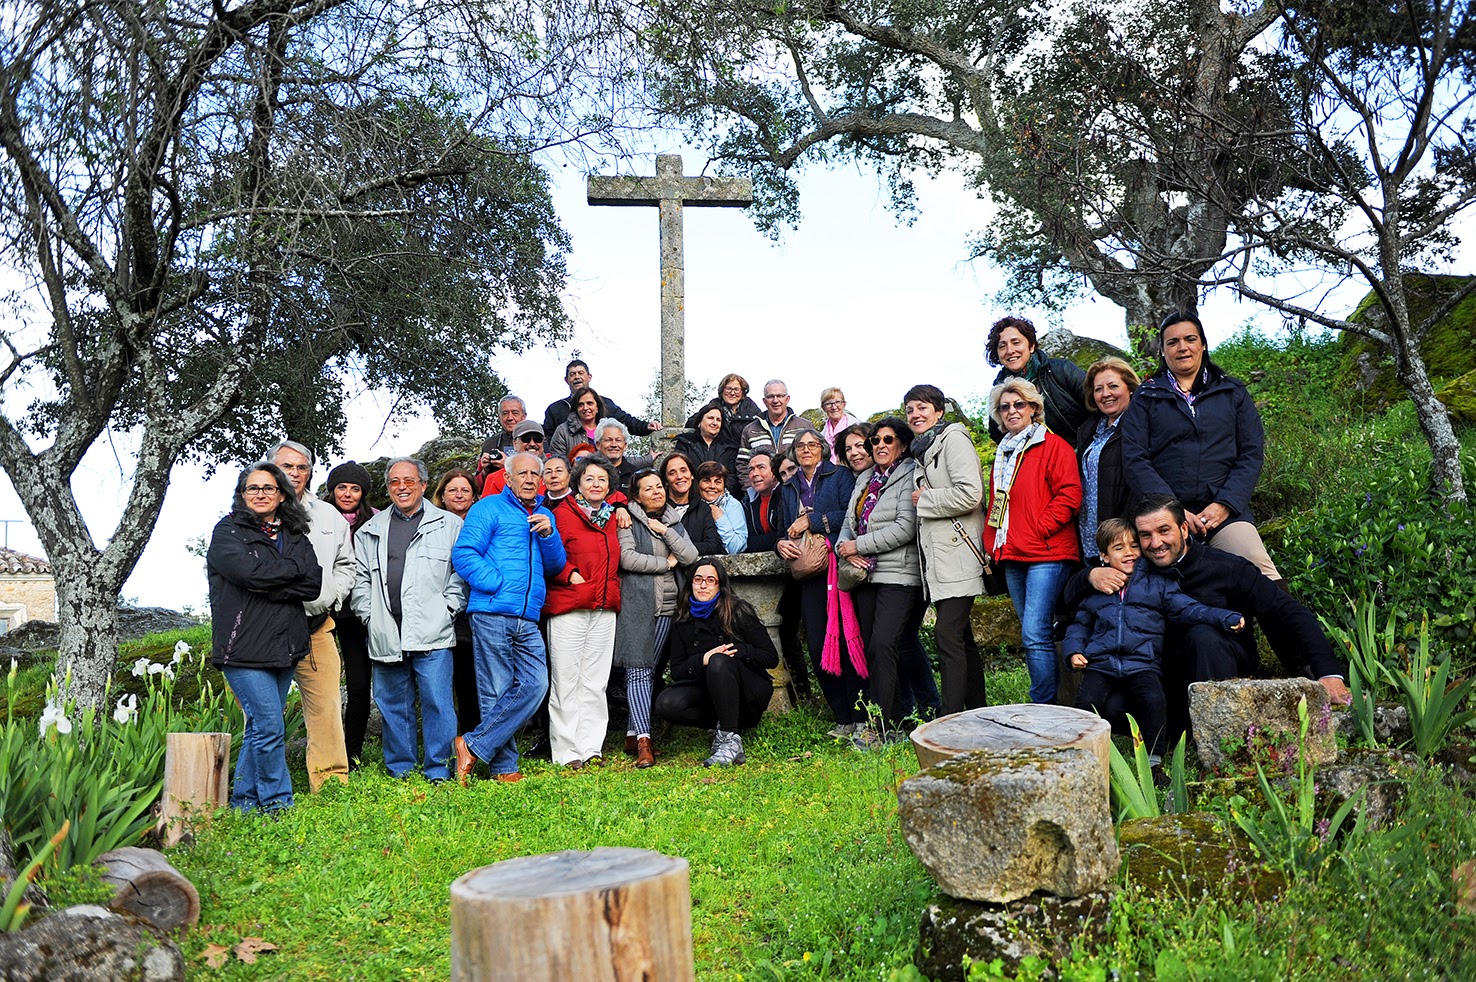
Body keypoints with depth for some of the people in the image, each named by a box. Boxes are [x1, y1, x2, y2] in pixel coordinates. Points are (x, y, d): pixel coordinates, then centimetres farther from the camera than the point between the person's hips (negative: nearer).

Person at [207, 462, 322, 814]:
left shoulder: (295, 536, 14)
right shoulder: (227, 531, 1)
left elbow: (314, 584, 0)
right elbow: (250, 572, -17)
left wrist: (269, 588, -11)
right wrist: (295, 567, -4)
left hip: (285, 647, 5)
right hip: (244, 648, -5)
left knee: (260, 728, 11)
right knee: (269, 727, -9)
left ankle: (243, 801, 23)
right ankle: (278, 803, 2)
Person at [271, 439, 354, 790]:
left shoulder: (329, 516, 17)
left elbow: (345, 565, 24)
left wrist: (328, 597, 8)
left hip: (316, 626, 3)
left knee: (327, 706, 0)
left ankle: (332, 784, 5)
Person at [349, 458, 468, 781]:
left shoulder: (449, 525, 7)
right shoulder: (370, 531, 16)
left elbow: (461, 572, 4)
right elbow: (361, 579, 15)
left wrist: (448, 609, -5)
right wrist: (369, 615, 4)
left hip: (432, 633, -3)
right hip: (386, 636, 3)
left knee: (437, 702, -4)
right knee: (393, 704, 10)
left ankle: (438, 771, 6)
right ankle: (399, 769, 22)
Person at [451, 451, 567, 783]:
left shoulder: (545, 516, 22)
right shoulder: (489, 508, 4)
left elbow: (555, 566, 17)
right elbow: (464, 554, -7)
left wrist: (548, 535, 0)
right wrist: (498, 584, -11)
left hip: (528, 620, 5)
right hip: (492, 615, -5)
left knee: (534, 684, -9)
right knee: (497, 692, -3)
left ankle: (474, 745, -1)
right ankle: (503, 767, 7)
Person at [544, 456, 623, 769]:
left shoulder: (611, 515, 14)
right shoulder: (563, 513, -3)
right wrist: (570, 575, -15)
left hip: (605, 609, 5)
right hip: (568, 607, -5)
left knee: (594, 682, 8)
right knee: (566, 681, -1)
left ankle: (591, 748, 14)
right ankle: (566, 751, 6)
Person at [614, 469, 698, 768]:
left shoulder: (673, 523, 18)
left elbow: (691, 557, 5)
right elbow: (627, 558, -12)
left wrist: (665, 531, -5)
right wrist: (666, 563, -3)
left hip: (666, 606, 5)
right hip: (636, 603, -5)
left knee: (649, 669, 5)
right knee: (637, 670, -10)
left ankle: (633, 734, 12)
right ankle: (643, 740, -15)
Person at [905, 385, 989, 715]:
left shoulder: (954, 439, -6)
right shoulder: (922, 452, 20)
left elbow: (969, 493, -19)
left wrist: (923, 499, -9)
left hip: (958, 555, -9)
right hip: (937, 558, 9)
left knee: (947, 633, -14)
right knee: (961, 637, 11)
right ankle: (978, 714, 18)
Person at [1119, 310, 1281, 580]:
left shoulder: (1232, 391, 17)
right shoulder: (1145, 397, 12)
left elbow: (1252, 453, 9)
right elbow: (1134, 460, 2)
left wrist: (1224, 505, -6)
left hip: (1225, 513, 1)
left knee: (1263, 576, -22)